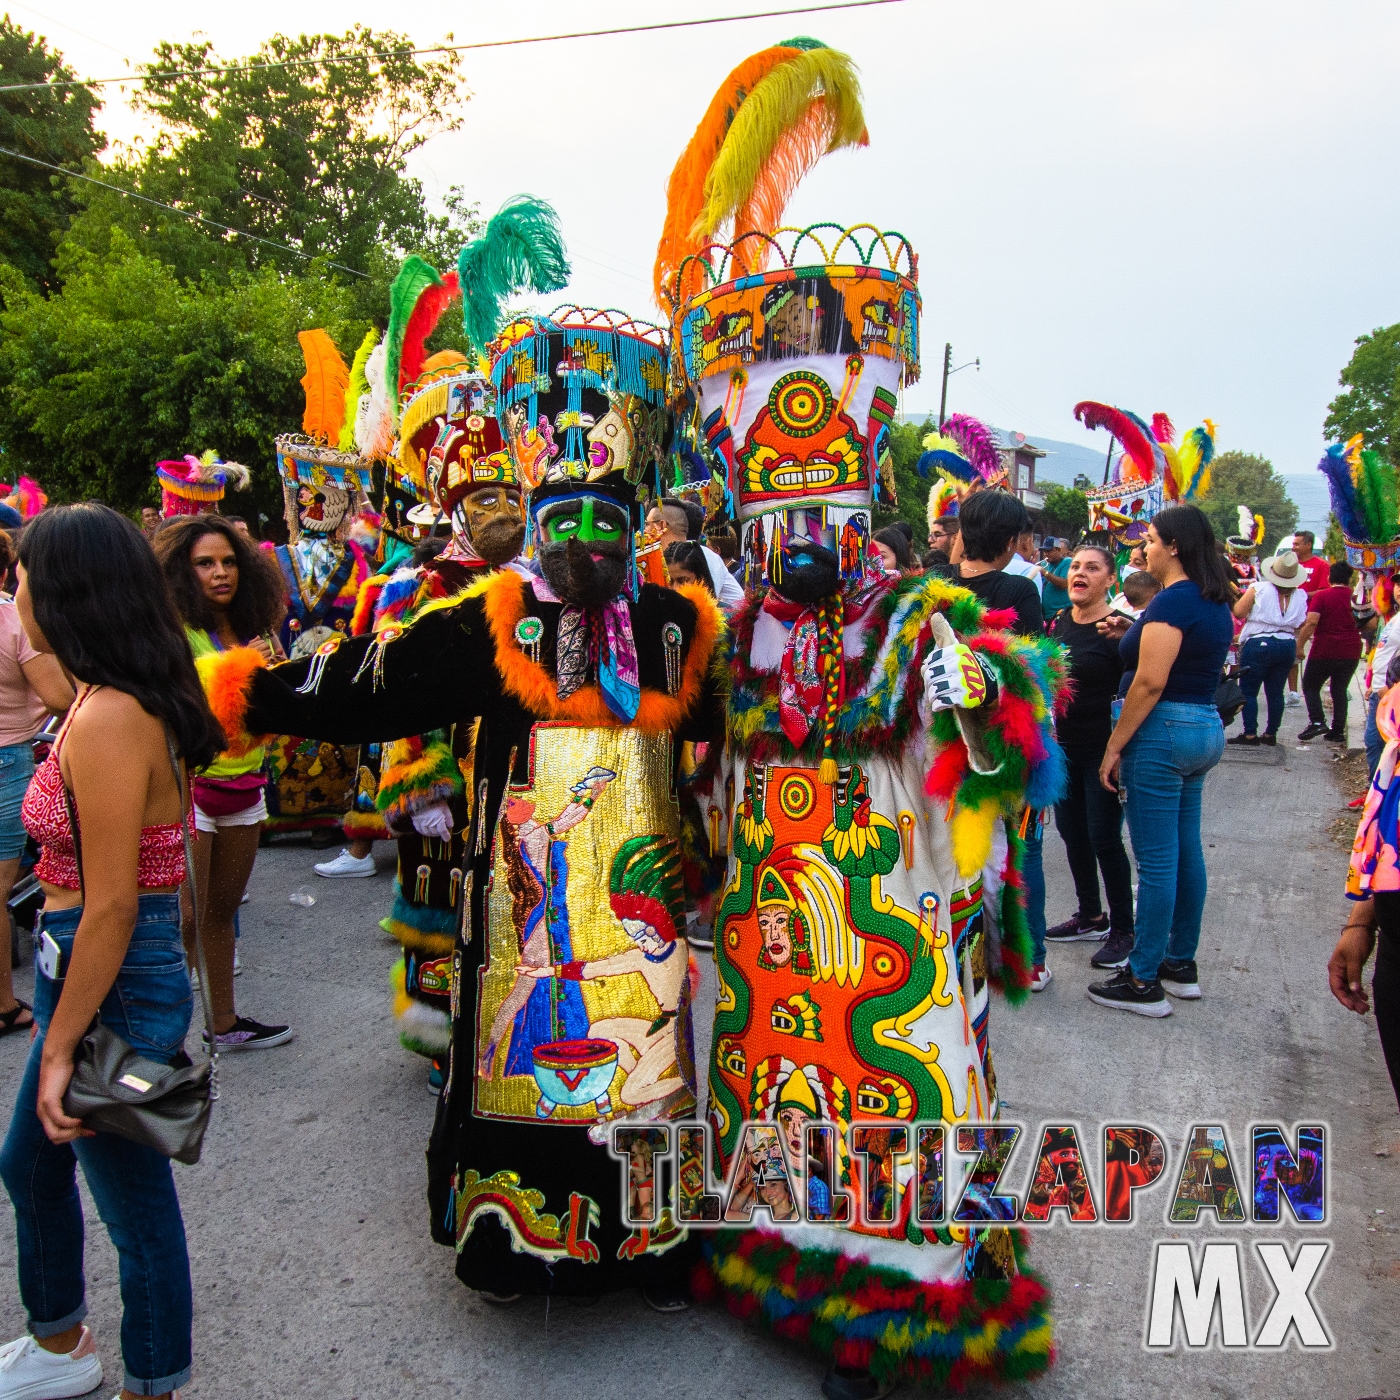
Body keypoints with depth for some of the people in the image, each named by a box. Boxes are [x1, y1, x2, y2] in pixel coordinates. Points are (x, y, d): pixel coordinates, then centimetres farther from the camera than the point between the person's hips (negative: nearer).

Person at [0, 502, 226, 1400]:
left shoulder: (106, 722, -25)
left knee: (136, 1202, 10)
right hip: (87, 970, 10)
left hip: (116, 984, -10)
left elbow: (112, 908, -23)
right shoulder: (126, 701, 5)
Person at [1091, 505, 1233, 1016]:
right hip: (1206, 726, 10)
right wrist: (1136, 636, 14)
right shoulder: (1215, 603, 13)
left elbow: (1150, 682, -21)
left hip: (1163, 730, -10)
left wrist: (1114, 746, -16)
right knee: (1185, 850, 16)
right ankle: (1182, 964, 27)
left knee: (1156, 859, -4)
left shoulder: (1173, 600, -15)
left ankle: (1144, 982, 4)